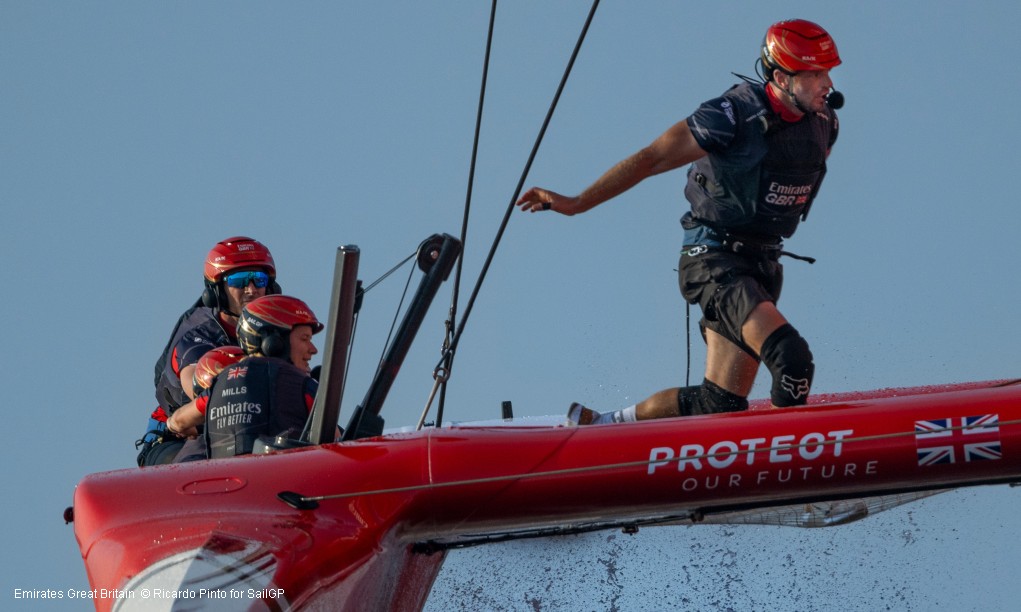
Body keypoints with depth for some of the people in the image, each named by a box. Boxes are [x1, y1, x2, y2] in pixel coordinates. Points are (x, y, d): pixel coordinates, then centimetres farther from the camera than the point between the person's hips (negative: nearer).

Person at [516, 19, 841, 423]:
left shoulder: (824, 123, 3)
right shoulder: (734, 115, -18)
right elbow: (651, 159, -11)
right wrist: (576, 203, -9)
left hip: (761, 266, 7)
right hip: (714, 259, -7)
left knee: (719, 403, 4)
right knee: (792, 360, -29)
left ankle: (592, 424, 21)